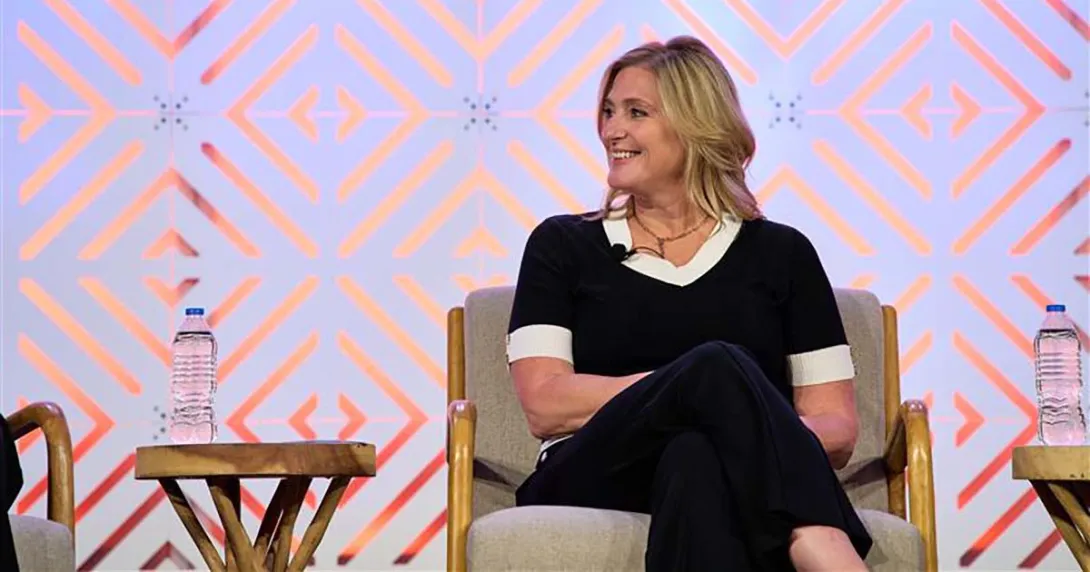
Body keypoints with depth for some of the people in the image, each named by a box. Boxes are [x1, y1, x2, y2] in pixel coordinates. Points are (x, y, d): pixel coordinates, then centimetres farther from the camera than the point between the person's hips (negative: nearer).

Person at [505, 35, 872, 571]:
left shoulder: (781, 254, 18)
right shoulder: (563, 246, 18)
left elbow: (837, 426, 10)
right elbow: (545, 405, 2)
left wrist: (780, 437, -16)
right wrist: (707, 385, -9)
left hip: (747, 488, 1)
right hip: (592, 484, -1)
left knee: (695, 461, -39)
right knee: (717, 365, -34)